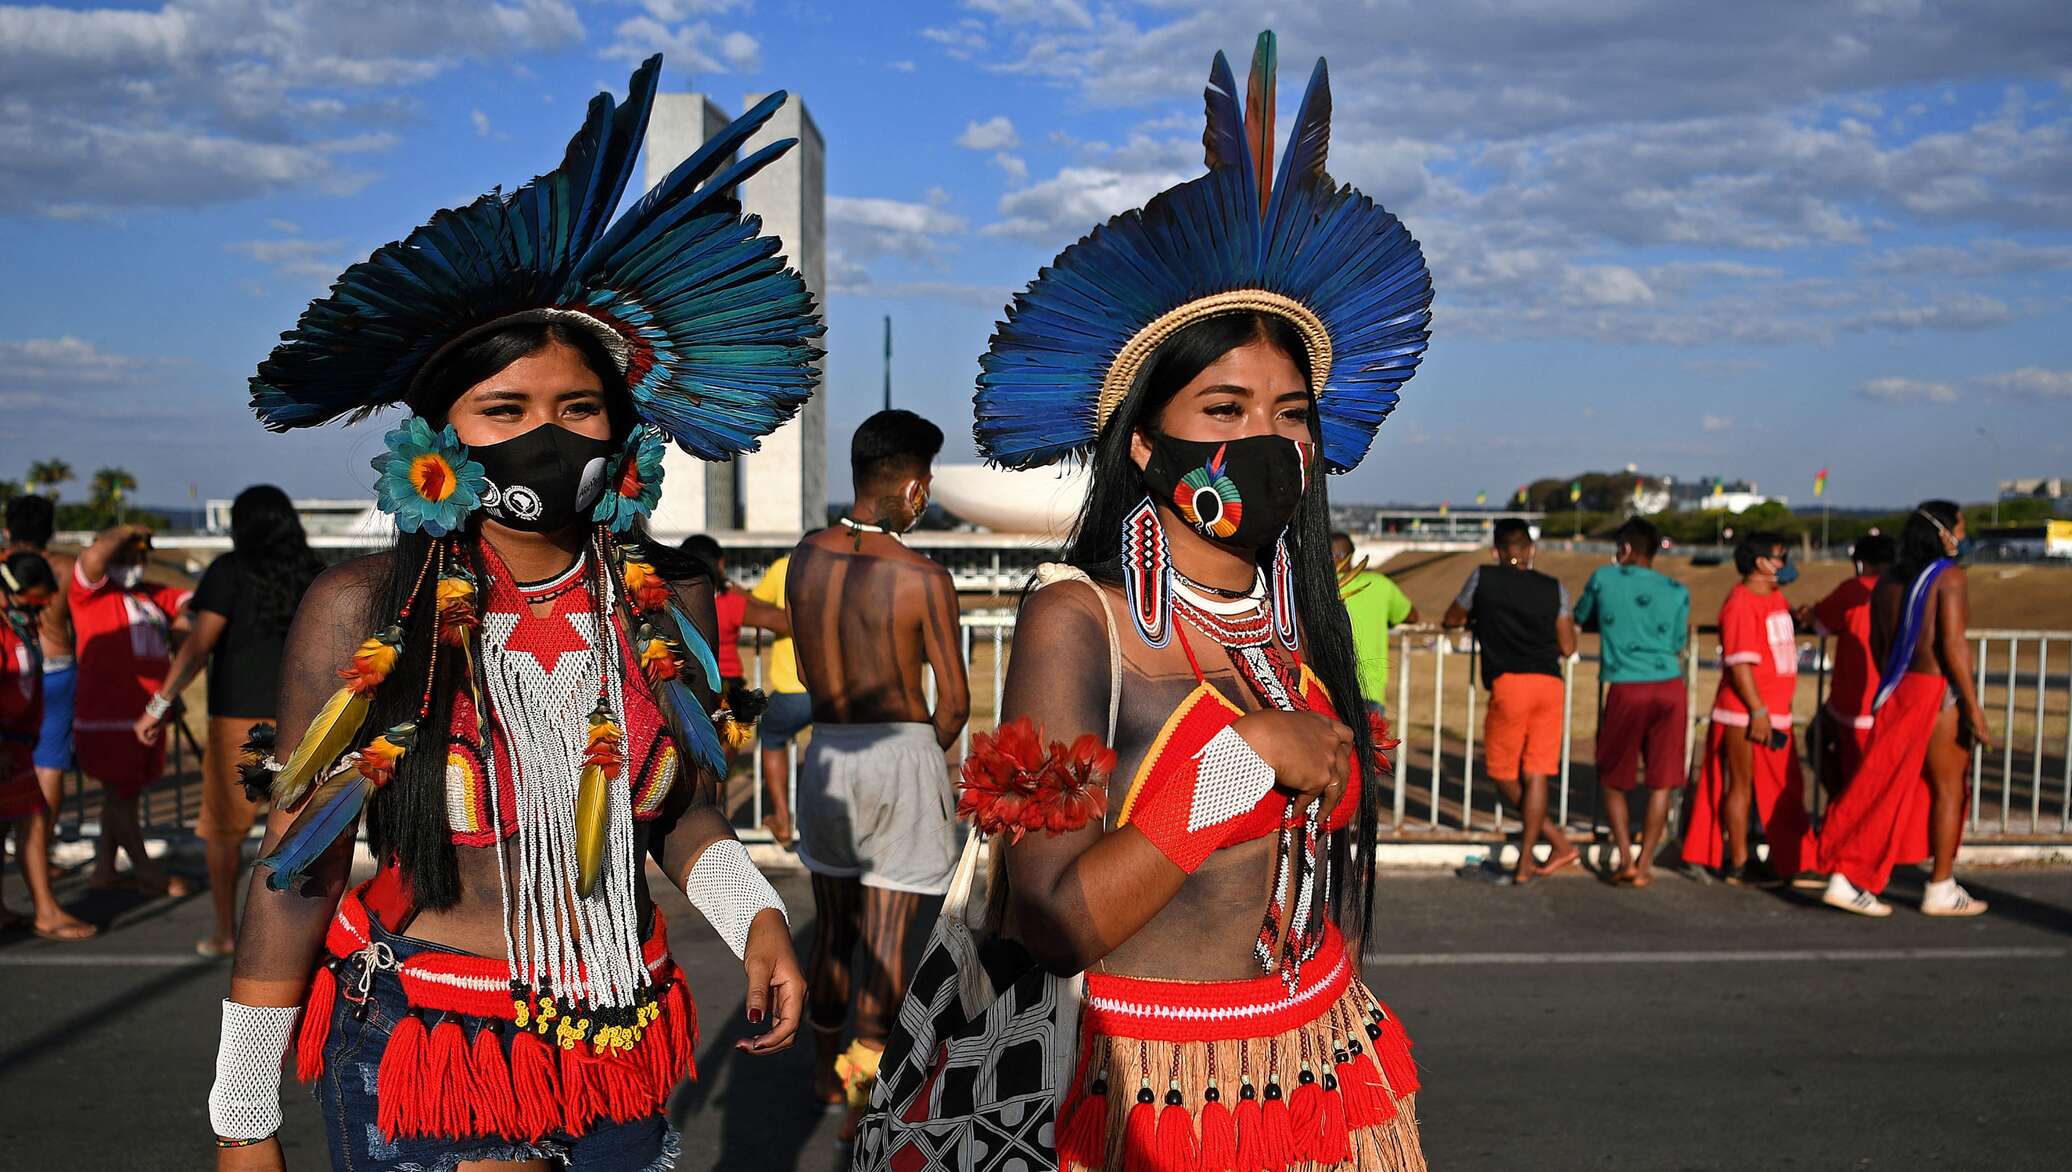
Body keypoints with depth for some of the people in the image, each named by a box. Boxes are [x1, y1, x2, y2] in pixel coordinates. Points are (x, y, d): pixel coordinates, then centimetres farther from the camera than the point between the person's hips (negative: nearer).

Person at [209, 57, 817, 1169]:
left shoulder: (669, 598, -3)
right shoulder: (364, 609, -13)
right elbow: (298, 868, -8)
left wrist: (754, 914, -9)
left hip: (621, 1039, 4)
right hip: (422, 1040, -3)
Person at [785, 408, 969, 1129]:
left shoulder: (806, 558, -1)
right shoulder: (924, 580, -16)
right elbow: (954, 701, -9)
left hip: (826, 753, 5)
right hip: (904, 754, -5)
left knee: (833, 929, 20)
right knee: (888, 940, 4)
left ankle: (826, 1069, 35)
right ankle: (861, 1092, 9)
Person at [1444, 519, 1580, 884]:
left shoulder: (1483, 578, 8)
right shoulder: (1554, 588, 12)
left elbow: (1452, 619, 22)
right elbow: (1568, 647, 12)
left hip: (1509, 683, -3)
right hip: (1550, 683, 3)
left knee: (1503, 773, 11)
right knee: (1535, 775, 4)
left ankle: (1558, 841, 7)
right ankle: (1525, 862, 3)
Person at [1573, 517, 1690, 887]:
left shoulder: (1605, 578, 4)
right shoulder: (1677, 591, 9)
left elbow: (1581, 619, 19)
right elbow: (1678, 646, 17)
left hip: (1627, 690, -2)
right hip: (1670, 689, 2)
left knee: (1613, 782, 12)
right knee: (1661, 783, 8)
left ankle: (1625, 860, 3)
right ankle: (1644, 864, 8)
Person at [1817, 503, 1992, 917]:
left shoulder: (1888, 580, 10)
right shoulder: (1949, 576, -10)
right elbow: (1953, 645, -17)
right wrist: (1975, 711, -14)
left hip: (1898, 692, 7)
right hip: (1938, 692, -7)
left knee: (1889, 789, 8)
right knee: (1948, 789, 7)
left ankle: (1846, 879, 2)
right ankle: (1941, 890, 15)